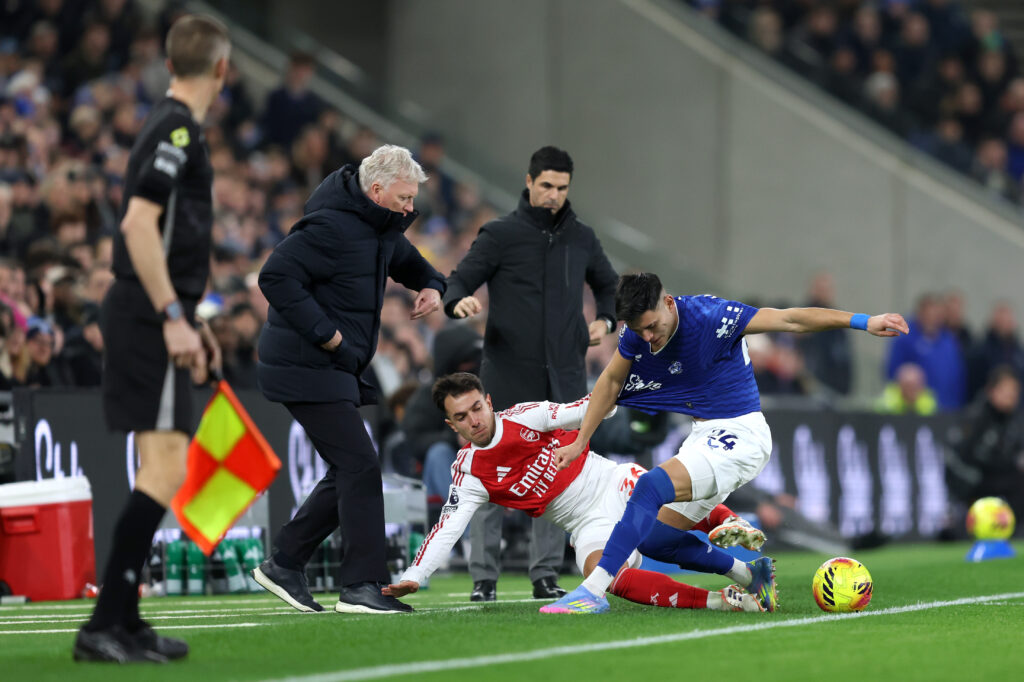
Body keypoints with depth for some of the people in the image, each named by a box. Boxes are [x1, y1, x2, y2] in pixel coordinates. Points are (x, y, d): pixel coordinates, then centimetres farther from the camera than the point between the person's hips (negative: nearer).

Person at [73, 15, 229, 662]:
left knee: (161, 472, 13)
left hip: (151, 318, 10)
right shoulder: (177, 129, -13)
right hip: (149, 318, -10)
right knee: (165, 470, -13)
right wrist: (173, 317, -22)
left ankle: (125, 622, 16)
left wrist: (187, 319, 27)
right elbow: (138, 224, -22)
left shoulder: (173, 126, 18)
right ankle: (105, 626, -15)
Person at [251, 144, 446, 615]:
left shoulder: (379, 227, 12)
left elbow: (404, 259, 32)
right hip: (306, 368, -10)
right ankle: (362, 585, -11)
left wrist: (430, 284, 9)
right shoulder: (331, 227, -19)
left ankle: (284, 566, 18)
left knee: (349, 473, 11)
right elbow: (275, 277, -24)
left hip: (336, 370, 10)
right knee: (359, 467, -13)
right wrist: (324, 333, -24)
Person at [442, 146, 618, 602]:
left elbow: (608, 285, 27)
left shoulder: (581, 239, 11)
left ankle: (546, 573, 10)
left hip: (563, 378, 3)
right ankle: (483, 576, 1)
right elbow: (460, 280, -3)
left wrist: (605, 320, 8)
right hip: (508, 377, -3)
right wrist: (460, 300, -26)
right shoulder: (500, 235, 0)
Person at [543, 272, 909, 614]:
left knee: (652, 485, -28)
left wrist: (864, 321, -23)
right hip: (704, 433, 8)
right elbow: (611, 381, 13)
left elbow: (790, 319, -20)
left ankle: (594, 589, -31)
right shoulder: (638, 331, -4)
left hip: (740, 435, -8)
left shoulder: (709, 316, -22)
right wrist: (580, 443, 12)